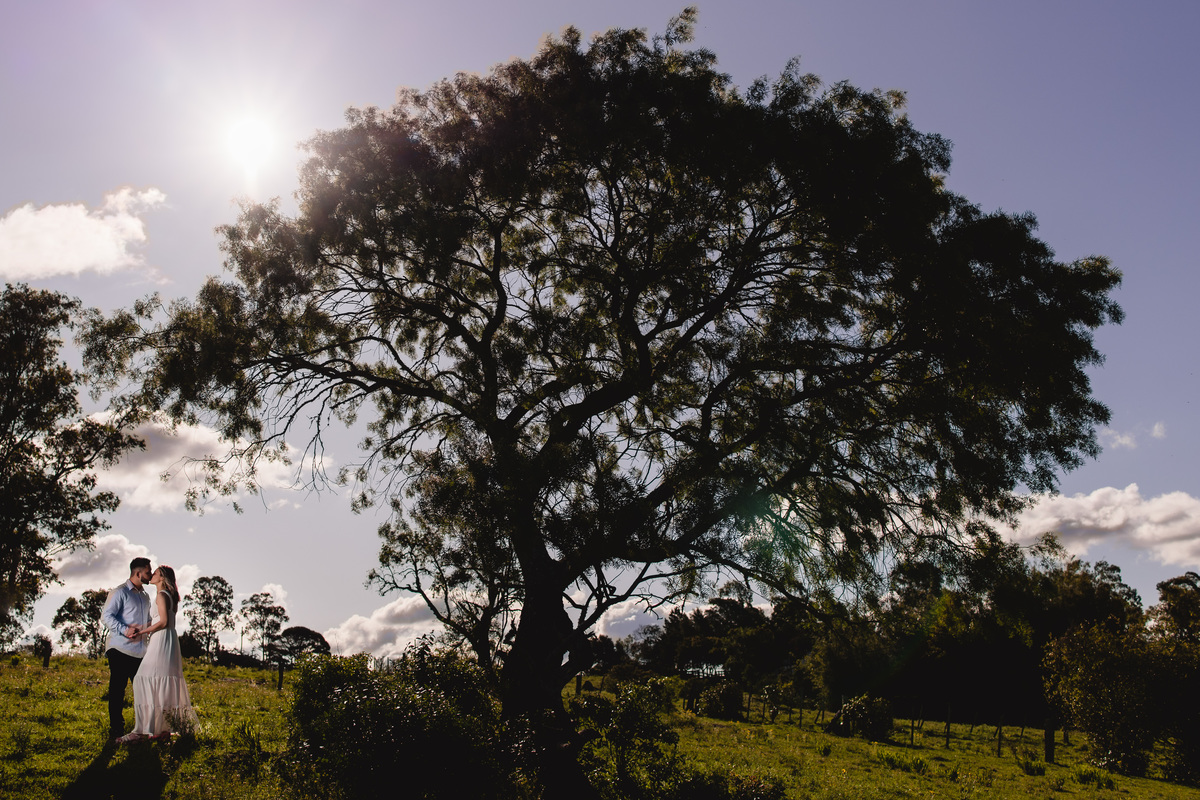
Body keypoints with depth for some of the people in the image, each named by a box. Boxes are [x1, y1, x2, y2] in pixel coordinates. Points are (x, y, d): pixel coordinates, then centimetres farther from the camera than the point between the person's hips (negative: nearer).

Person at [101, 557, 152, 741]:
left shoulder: (145, 596, 21)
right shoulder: (120, 592, -4)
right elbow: (106, 616, -13)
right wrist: (125, 630, -24)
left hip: (140, 651, 7)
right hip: (120, 649, -7)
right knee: (117, 690, -1)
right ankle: (116, 730, 5)